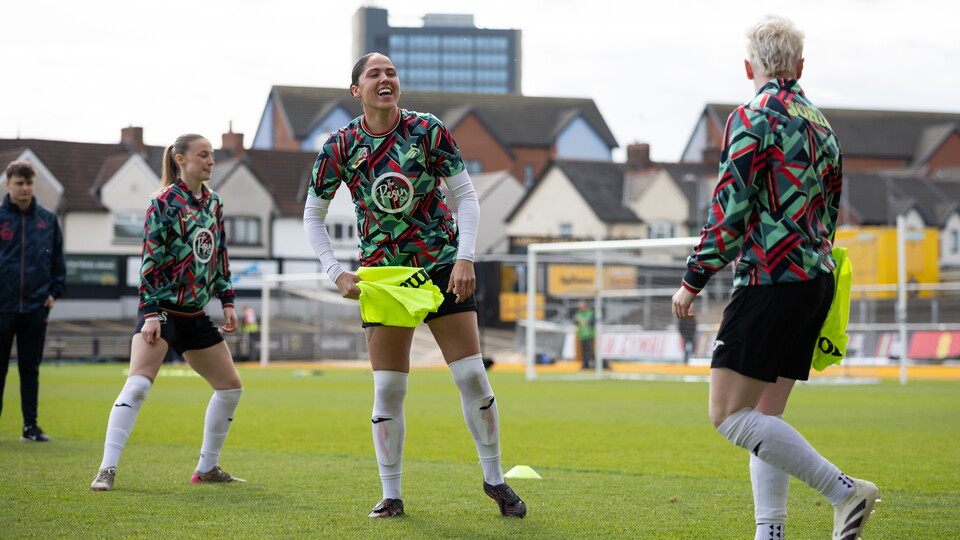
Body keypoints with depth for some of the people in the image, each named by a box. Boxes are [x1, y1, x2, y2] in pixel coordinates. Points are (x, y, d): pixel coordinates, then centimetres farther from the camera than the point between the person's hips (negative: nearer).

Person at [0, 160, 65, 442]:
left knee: (31, 368, 7)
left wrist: (54, 292, 4)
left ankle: (31, 426, 11)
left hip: (36, 307, 2)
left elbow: (58, 259, 13)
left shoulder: (48, 220, 7)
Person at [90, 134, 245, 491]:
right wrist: (150, 314, -18)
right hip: (162, 309, -8)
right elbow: (151, 261, -13)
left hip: (195, 313, 8)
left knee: (231, 387, 10)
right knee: (138, 384, -21)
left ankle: (207, 468, 22)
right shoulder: (164, 202, -9)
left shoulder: (213, 203, 11)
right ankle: (107, 470, -22)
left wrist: (227, 302, 12)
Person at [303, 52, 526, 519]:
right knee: (387, 388, -2)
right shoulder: (340, 147, -7)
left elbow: (466, 195, -4)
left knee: (472, 375, -4)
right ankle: (390, 494, 10)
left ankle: (494, 478, 12)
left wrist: (465, 259, -14)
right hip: (382, 272, 0)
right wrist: (338, 274, -6)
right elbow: (313, 217, 4)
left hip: (442, 264, 0)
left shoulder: (428, 131, -9)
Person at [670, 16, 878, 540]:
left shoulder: (752, 118, -8)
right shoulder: (821, 125, 17)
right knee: (765, 418, 12)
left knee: (729, 414, -8)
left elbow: (731, 208, -14)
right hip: (817, 281, 9)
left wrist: (693, 279, -8)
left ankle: (844, 491, -13)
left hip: (771, 281, -9)